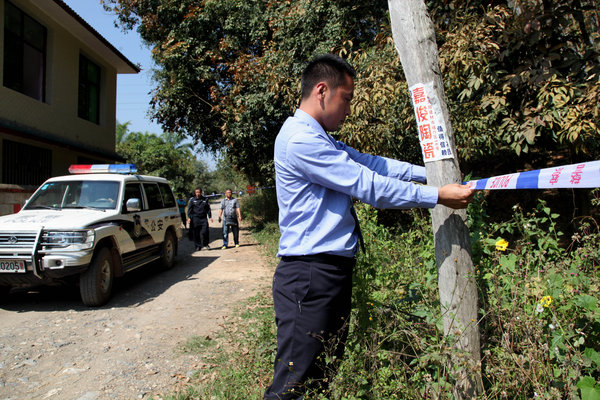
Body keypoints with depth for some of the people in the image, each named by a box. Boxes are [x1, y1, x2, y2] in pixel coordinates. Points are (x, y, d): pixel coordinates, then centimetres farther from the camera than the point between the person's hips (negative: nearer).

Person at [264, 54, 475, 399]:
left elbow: (370, 163, 15)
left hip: (333, 271, 11)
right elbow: (369, 186, -17)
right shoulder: (300, 140, -17)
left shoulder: (318, 139, 17)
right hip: (310, 274, -11)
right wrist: (438, 196, -9)